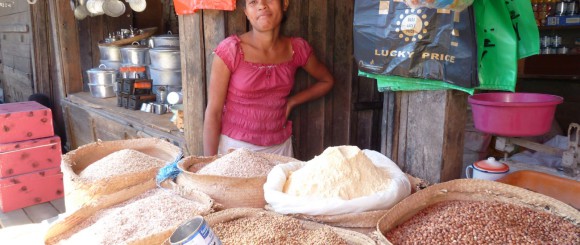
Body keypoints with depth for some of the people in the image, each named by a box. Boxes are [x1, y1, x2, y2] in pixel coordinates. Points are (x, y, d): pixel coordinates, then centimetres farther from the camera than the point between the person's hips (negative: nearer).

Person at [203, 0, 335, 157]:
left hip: (281, 146, 3)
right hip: (237, 146, -3)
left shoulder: (297, 49, -4)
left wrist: (291, 102, 1)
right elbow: (213, 112, -11)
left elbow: (327, 81, 14)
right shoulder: (230, 50, -14)